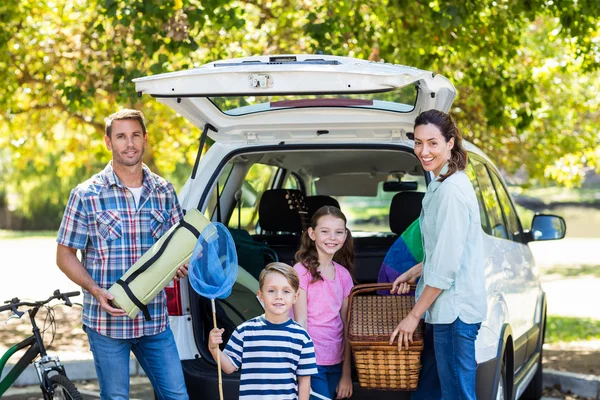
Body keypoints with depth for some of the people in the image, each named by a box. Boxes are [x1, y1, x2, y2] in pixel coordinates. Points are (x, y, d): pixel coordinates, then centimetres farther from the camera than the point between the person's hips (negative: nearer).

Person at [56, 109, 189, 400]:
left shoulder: (164, 191, 7)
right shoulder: (87, 195, -4)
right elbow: (65, 255, -1)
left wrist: (181, 266, -6)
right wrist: (96, 291, -17)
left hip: (155, 320, 3)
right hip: (107, 320, -3)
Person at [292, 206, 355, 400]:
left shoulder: (343, 274, 8)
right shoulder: (302, 271, -8)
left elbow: (346, 326, 8)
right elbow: (301, 322, -10)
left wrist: (346, 373, 6)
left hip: (336, 362, 5)